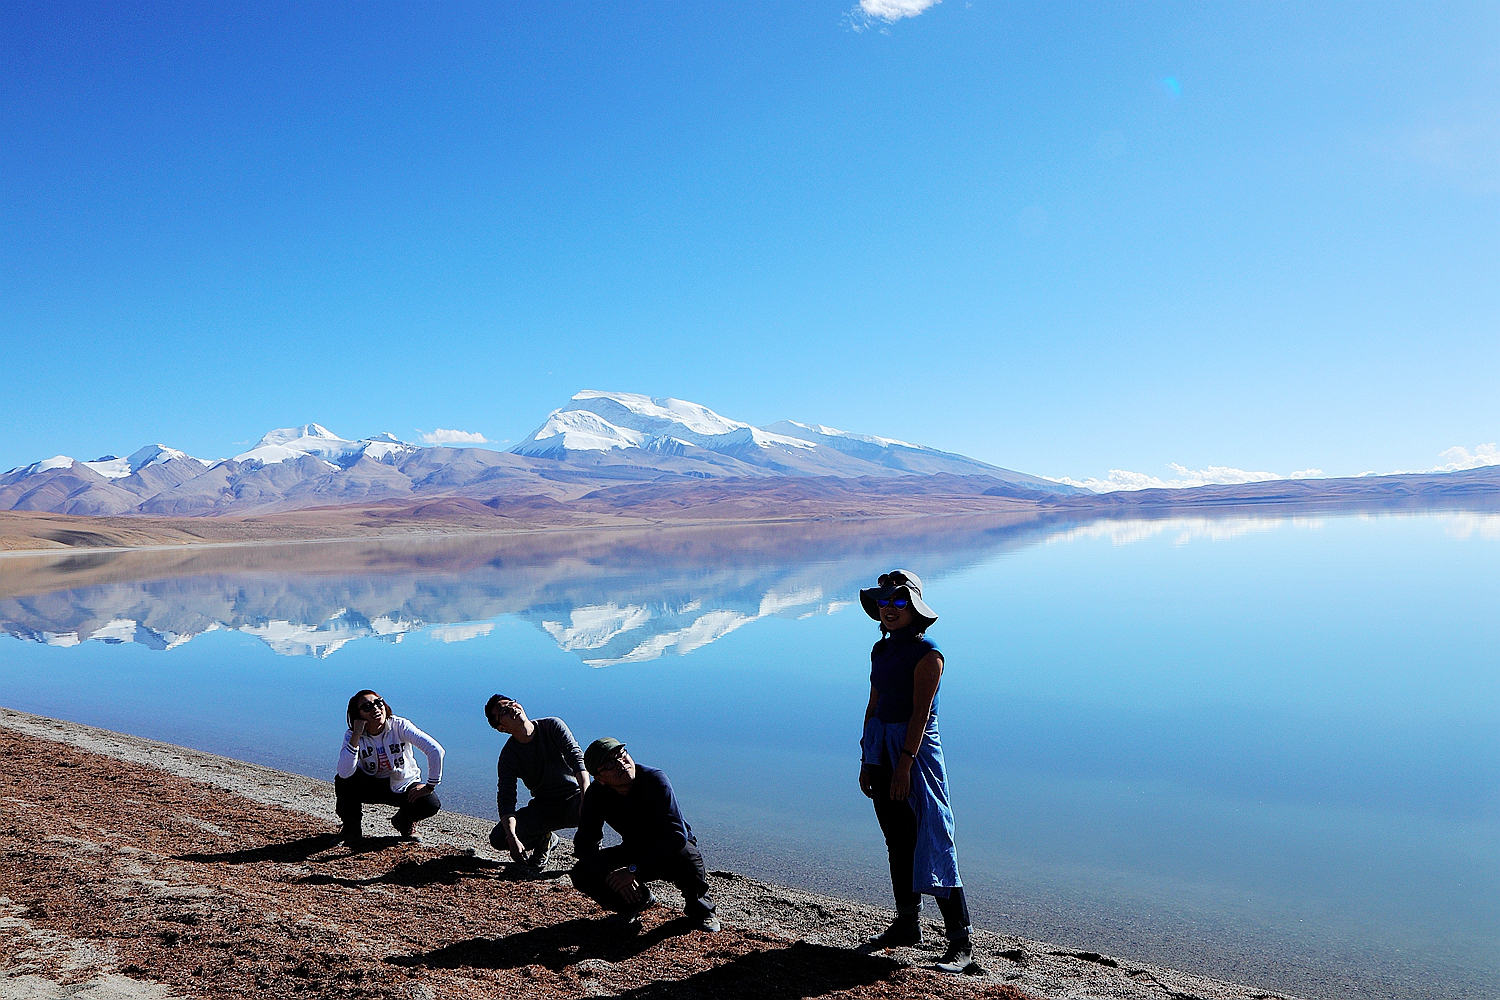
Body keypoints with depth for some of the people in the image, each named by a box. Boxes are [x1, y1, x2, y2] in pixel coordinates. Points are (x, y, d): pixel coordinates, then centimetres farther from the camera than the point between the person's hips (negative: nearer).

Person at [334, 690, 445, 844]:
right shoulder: (352, 736, -16)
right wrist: (356, 735, -35)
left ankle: (405, 822, 9)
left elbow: (436, 750, -28)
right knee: (343, 780, -28)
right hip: (370, 786, 1)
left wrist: (430, 787, -26)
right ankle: (353, 829, -2)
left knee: (431, 804, -27)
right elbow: (344, 773, -33)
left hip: (404, 786, -1)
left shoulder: (399, 726, -22)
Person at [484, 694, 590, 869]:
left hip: (574, 798, -2)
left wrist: (587, 797, -37)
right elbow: (506, 801, -13)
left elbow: (577, 757, -21)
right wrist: (512, 839, -30)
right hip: (543, 808, 2)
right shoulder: (508, 756, -6)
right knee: (498, 838, -19)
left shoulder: (552, 726, -9)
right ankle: (544, 840, 12)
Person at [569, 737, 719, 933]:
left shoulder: (655, 780, -27)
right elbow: (583, 842, -16)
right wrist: (610, 874, -34)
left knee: (685, 855, -39)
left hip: (670, 852, -3)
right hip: (634, 852, 3)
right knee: (582, 874, -20)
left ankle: (699, 908, -4)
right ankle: (638, 900, 7)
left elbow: (677, 834, -34)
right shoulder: (596, 794, -14)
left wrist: (634, 870, -38)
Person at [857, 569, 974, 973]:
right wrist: (867, 760, 11)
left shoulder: (926, 652, -11)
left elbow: (920, 713, -17)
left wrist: (904, 764, -21)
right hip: (881, 748, 8)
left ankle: (960, 941, 0)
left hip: (916, 748, -7)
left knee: (932, 844, -7)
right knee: (897, 841, 16)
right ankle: (907, 924, 30)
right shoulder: (881, 650, 10)